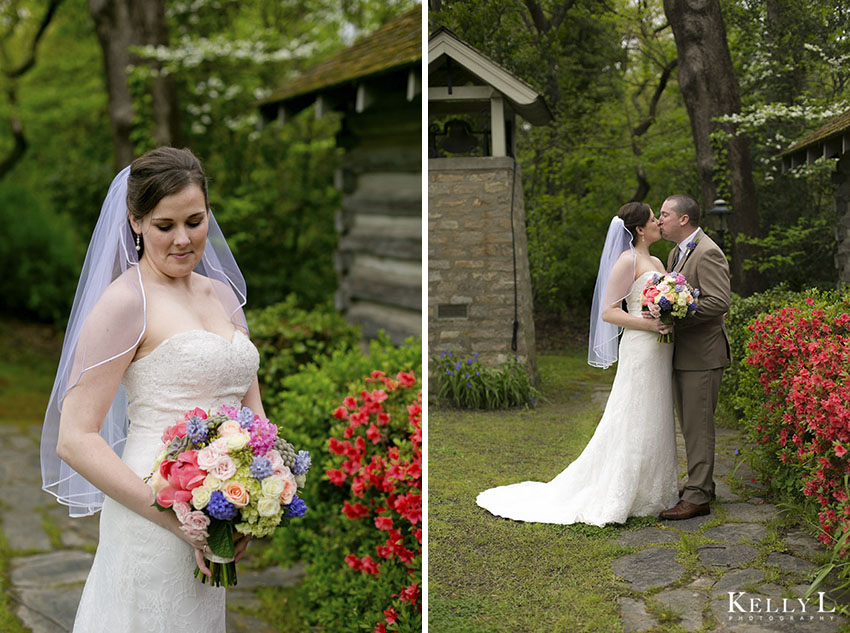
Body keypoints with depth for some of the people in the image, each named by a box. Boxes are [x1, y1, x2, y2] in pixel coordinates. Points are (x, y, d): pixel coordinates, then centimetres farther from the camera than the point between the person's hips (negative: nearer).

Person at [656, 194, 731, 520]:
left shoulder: (707, 253, -16)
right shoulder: (677, 252, 15)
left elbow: (719, 302, -24)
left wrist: (675, 318, -24)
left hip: (702, 354, -10)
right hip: (681, 353, 10)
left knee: (698, 425, -5)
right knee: (688, 423, 17)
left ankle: (697, 496, 0)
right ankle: (700, 483, 29)